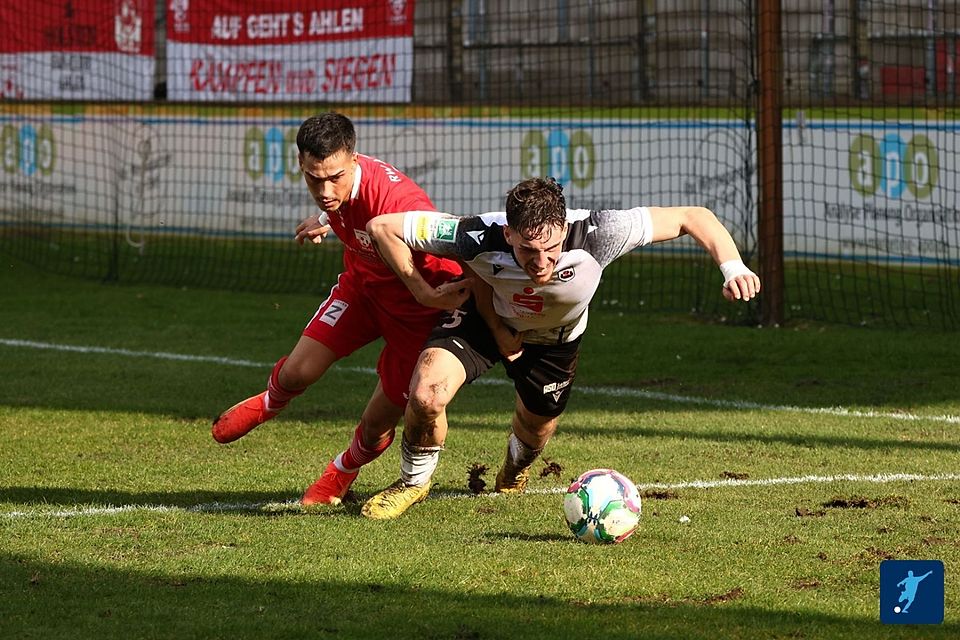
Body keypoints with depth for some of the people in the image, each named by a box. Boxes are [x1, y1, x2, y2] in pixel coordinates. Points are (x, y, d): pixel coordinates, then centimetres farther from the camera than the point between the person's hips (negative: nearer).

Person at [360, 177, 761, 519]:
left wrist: (732, 267, -47)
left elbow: (692, 217, -32)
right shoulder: (480, 237, -42)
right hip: (487, 318, -2)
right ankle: (413, 482, 6)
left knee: (536, 428, 20)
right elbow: (382, 227, -30)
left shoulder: (594, 236, -41)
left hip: (555, 338, 2)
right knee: (426, 394, -26)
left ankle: (516, 469, 61)